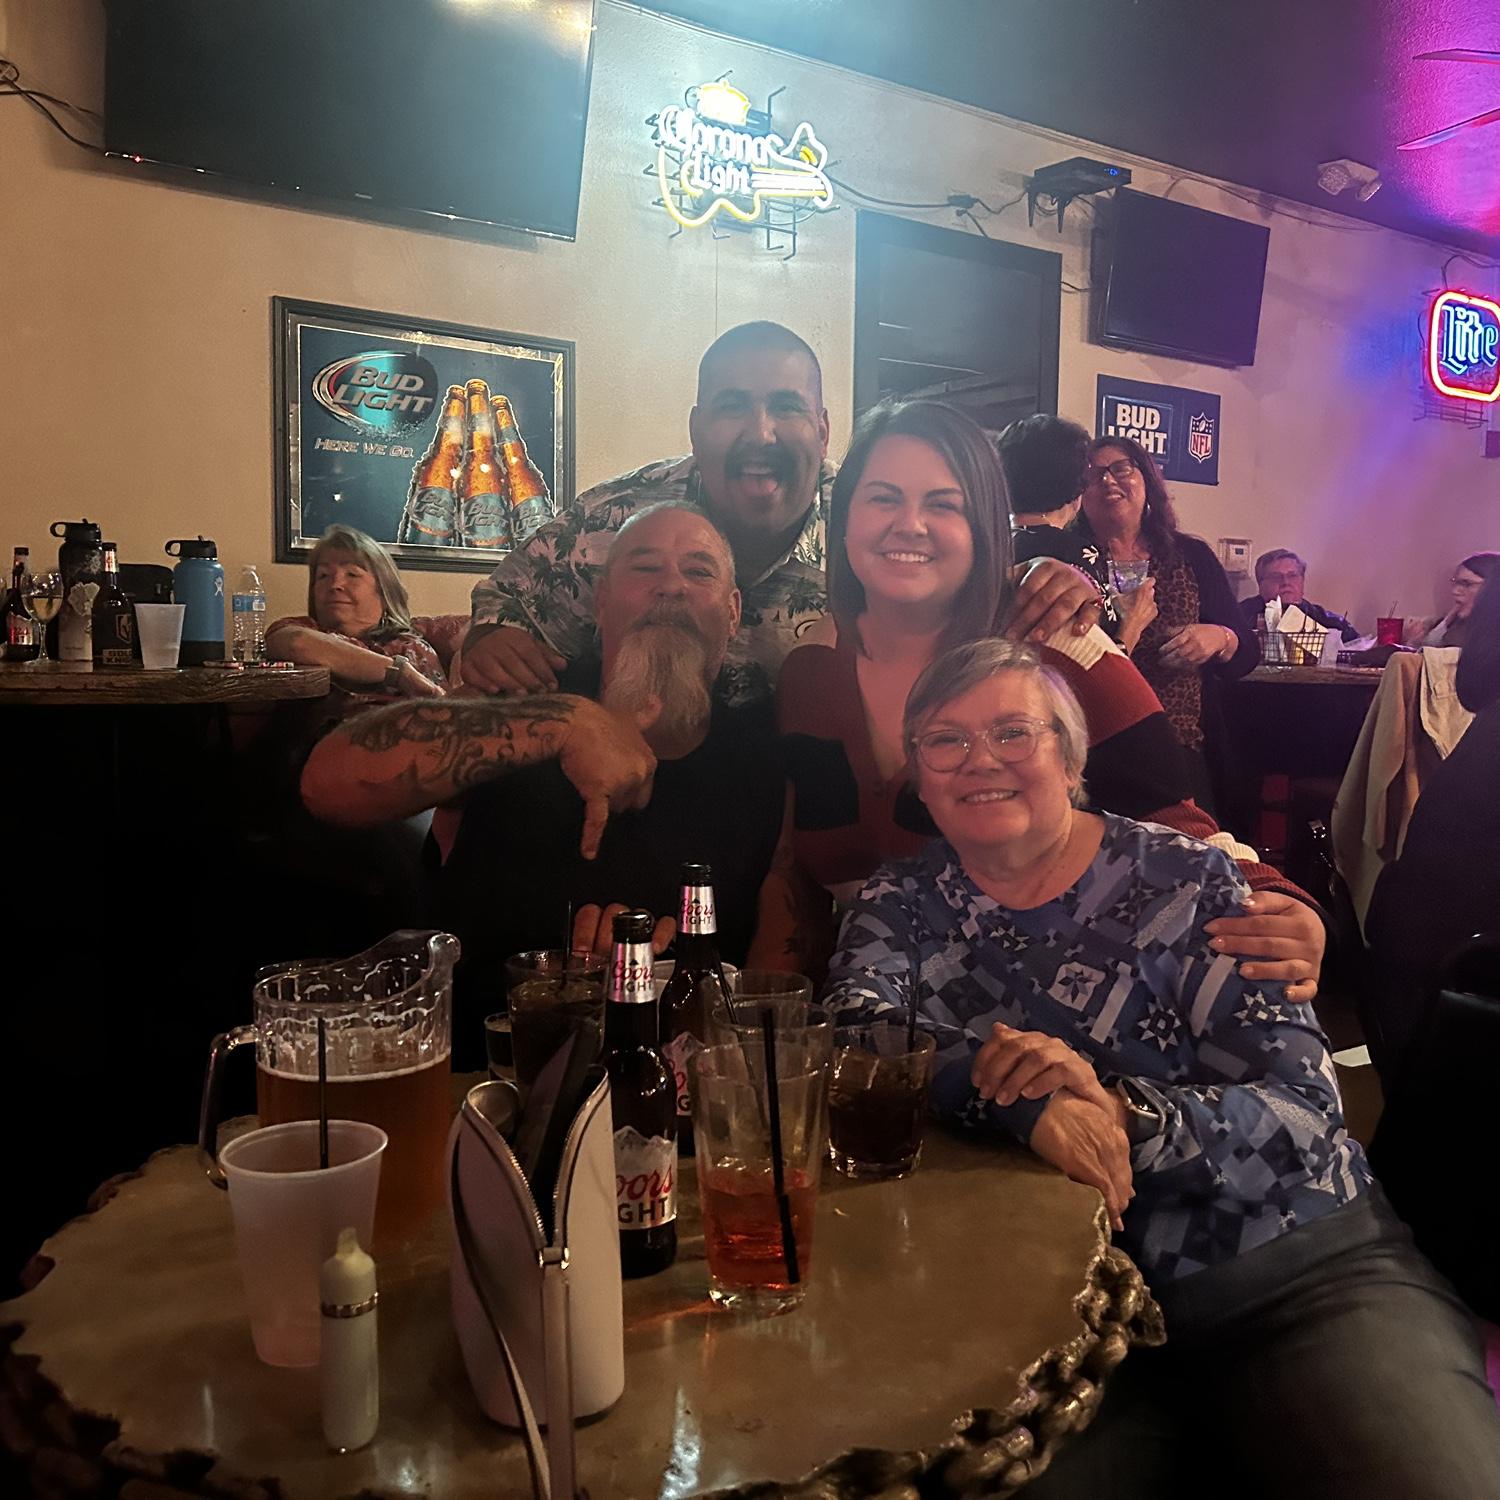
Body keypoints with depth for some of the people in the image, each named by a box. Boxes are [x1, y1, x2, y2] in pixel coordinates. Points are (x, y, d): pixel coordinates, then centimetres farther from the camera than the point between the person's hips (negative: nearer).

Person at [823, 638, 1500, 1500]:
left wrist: (1119, 1113, -28)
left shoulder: (1183, 881, -4)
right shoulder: (904, 905, 4)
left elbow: (1304, 1107, -11)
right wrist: (1015, 1096, -30)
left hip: (1305, 1268, -1)